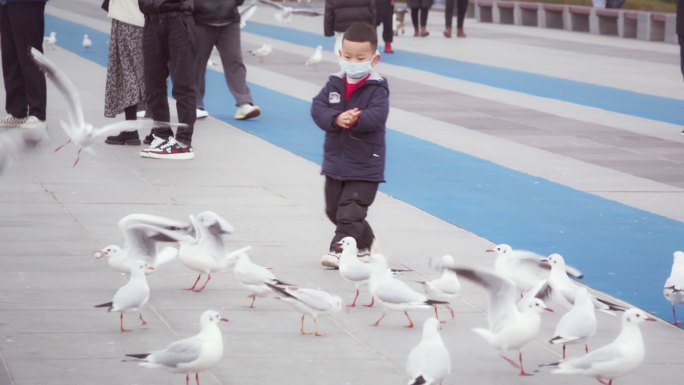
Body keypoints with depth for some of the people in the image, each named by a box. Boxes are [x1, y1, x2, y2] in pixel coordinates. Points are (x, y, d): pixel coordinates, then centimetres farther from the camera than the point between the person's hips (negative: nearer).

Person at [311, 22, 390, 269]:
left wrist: (357, 119, -43)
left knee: (350, 210, -11)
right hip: (335, 160, 6)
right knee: (334, 209, 17)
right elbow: (318, 108, -9)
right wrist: (336, 119, -28)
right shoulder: (334, 84, 2)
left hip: (365, 163, -6)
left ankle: (339, 249, -9)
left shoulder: (376, 88, -10)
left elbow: (377, 116, -24)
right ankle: (363, 243, 35)